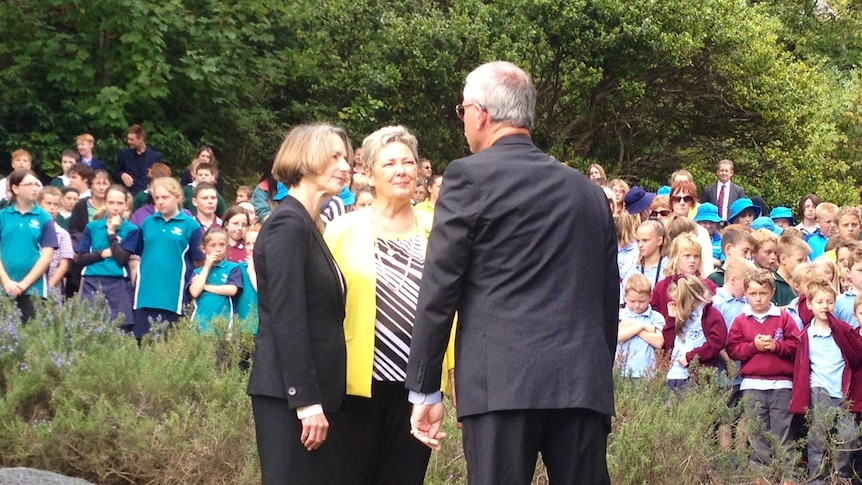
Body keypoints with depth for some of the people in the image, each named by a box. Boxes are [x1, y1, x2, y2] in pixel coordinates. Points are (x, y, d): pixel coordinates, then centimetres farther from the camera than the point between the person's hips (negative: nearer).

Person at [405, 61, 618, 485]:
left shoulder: (471, 177, 0)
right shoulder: (588, 191, 16)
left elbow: (439, 290, -2)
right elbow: (609, 297, 18)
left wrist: (424, 389, 2)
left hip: (503, 384, -5)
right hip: (584, 384, 5)